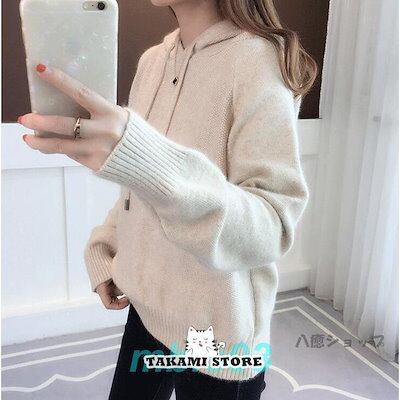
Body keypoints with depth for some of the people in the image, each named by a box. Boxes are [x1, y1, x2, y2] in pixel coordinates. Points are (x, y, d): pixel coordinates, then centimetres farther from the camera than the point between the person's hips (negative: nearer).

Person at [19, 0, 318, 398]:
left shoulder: (260, 60, -17)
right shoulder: (152, 60, 4)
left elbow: (273, 227, -26)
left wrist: (149, 162, -40)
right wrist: (104, 250, 2)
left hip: (216, 332, -6)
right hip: (147, 306, 6)